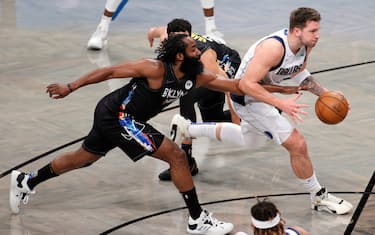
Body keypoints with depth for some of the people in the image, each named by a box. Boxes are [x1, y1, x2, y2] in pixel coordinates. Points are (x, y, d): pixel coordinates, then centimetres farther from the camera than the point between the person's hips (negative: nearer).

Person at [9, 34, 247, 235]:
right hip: (117, 116, -9)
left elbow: (234, 85, -10)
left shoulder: (196, 77, -6)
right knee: (176, 156, -11)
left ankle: (25, 182, 42)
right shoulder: (156, 69, -26)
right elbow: (111, 71, -19)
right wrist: (70, 87, -16)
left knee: (84, 157, 27)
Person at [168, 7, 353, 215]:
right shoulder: (274, 48, -36)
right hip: (247, 98, -9)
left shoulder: (305, 44, -10)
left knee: (250, 141, 35)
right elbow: (247, 84, -35)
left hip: (261, 94, 9)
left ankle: (189, 128, 47)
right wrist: (281, 104, -40)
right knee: (298, 145, -13)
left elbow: (298, 72, 11)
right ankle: (319, 198, 5)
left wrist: (324, 93, 0)